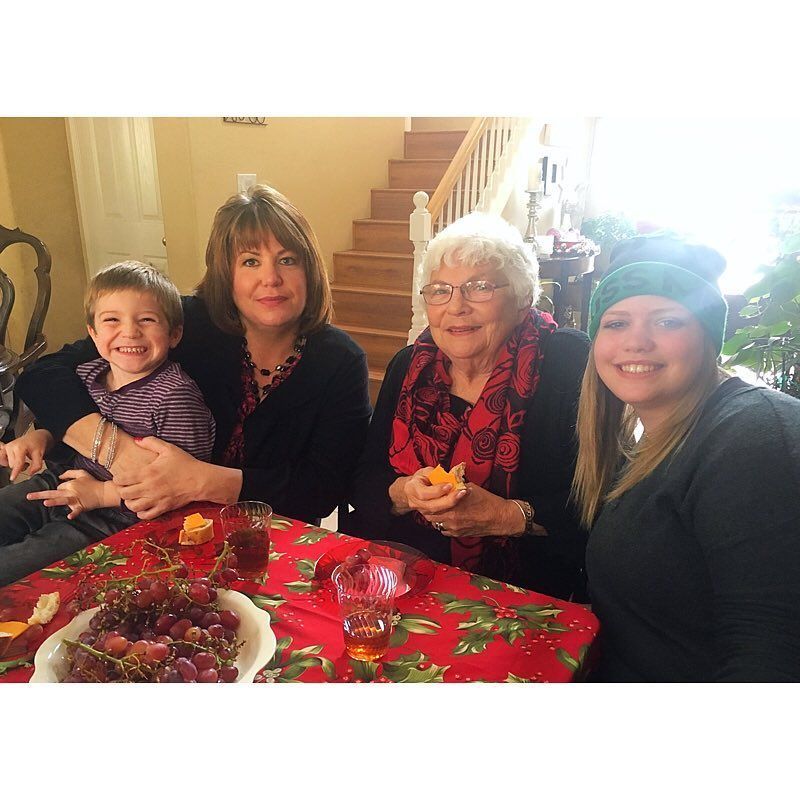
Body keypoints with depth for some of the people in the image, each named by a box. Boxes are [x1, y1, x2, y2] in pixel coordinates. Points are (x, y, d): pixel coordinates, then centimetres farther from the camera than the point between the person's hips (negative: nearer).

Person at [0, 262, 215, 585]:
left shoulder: (176, 395, -23)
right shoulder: (87, 374, 2)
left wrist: (103, 493, -21)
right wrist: (38, 436, 0)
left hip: (121, 516, -7)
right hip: (61, 484, 8)